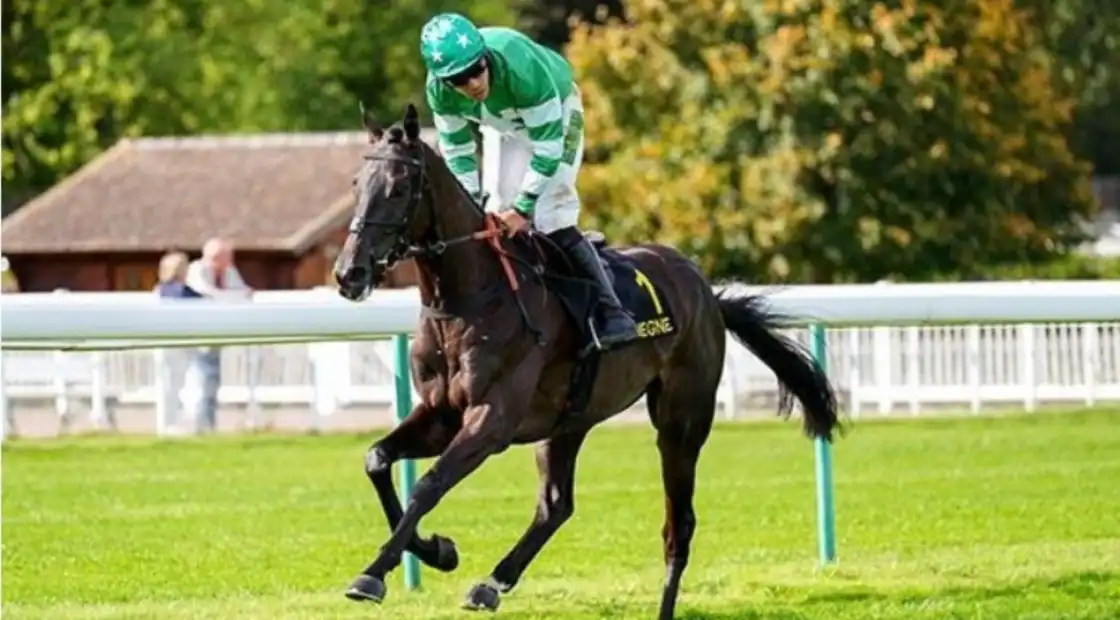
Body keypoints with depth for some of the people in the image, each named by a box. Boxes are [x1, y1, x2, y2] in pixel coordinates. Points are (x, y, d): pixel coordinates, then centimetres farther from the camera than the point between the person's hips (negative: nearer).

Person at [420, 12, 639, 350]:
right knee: (496, 218, -1)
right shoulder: (438, 90, -27)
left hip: (554, 110, -5)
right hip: (501, 123, 5)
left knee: (553, 221, -17)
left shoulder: (521, 65, -42)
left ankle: (612, 313, -14)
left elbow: (548, 146, -35)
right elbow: (456, 150, -12)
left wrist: (524, 207, -33)